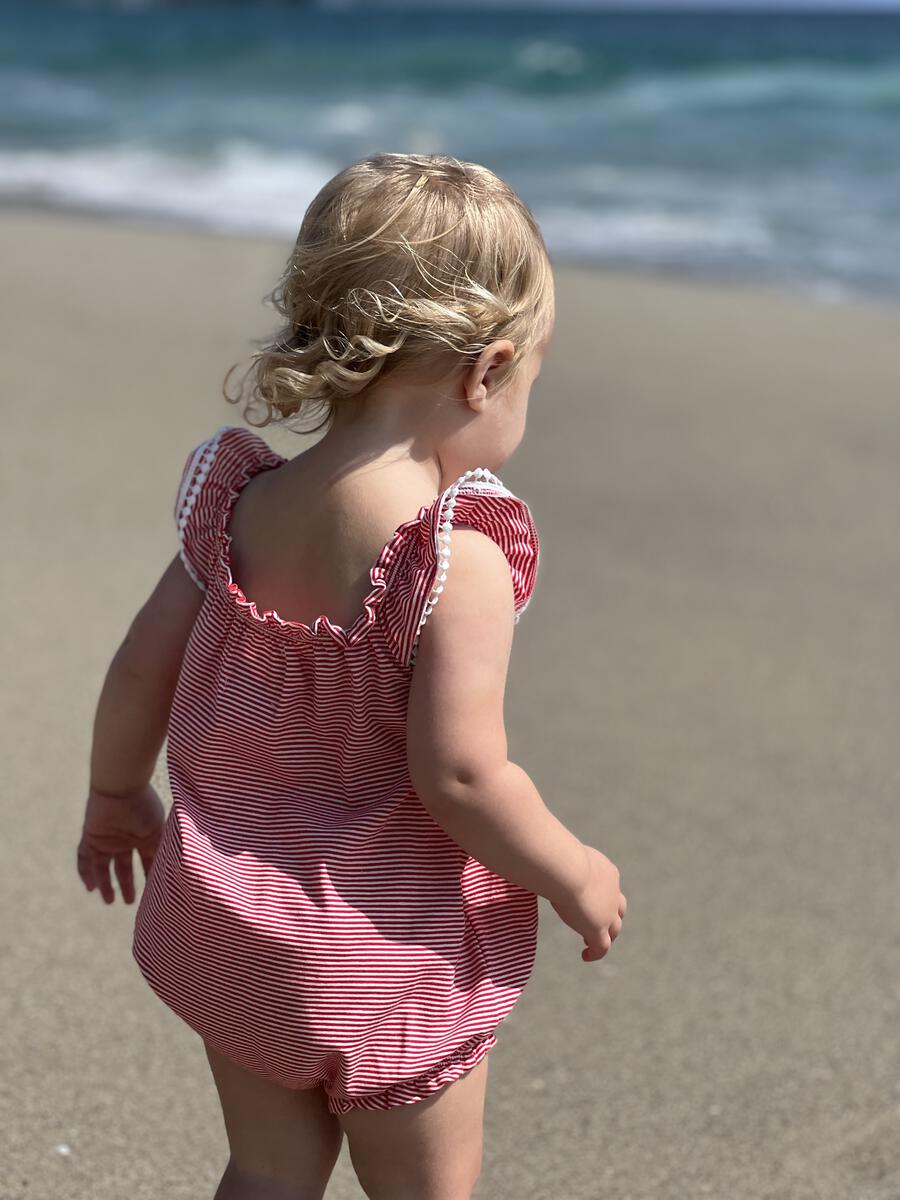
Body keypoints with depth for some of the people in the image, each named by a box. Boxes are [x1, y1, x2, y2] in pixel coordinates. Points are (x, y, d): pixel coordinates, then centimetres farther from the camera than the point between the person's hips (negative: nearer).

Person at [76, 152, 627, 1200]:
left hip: (225, 916, 6)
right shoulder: (459, 560, -26)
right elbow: (460, 777, -25)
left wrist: (115, 792, 19)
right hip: (383, 953, -5)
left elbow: (142, 668, 1)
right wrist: (575, 875, -8)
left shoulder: (239, 505, -8)